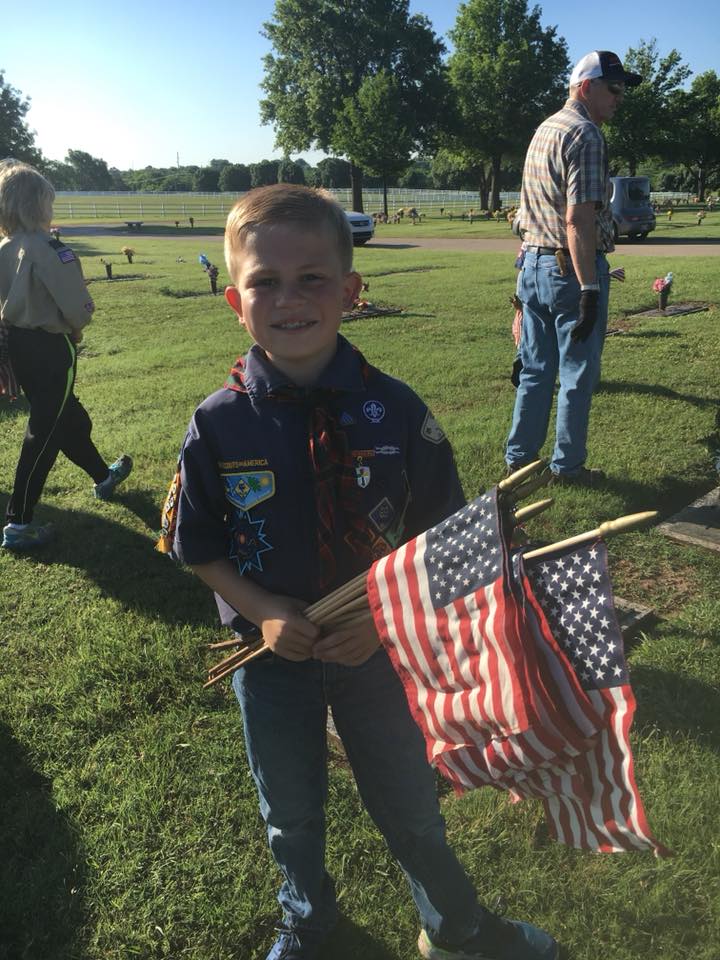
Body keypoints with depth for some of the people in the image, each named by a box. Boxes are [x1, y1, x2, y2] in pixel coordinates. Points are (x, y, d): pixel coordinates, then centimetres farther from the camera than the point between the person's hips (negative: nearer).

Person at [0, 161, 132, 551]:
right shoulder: (49, 249, -19)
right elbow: (77, 307, -22)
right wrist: (75, 328, 0)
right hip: (50, 348, -8)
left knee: (68, 416, 23)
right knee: (43, 434, 0)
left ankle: (103, 476, 44)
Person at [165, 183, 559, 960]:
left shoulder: (397, 412, -17)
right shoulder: (218, 426, -16)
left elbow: (439, 535, -8)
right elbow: (199, 549, -5)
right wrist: (266, 614, -19)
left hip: (378, 650, 0)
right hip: (272, 655, 1)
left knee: (410, 805, 21)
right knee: (291, 814, 25)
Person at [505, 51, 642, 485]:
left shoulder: (544, 130, 17)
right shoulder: (585, 135, -13)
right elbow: (578, 219, -22)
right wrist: (589, 290, -23)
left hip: (534, 264, 9)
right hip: (572, 269, -9)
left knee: (536, 370, 14)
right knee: (578, 374, 2)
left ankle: (520, 457, 21)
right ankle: (568, 466, 12)